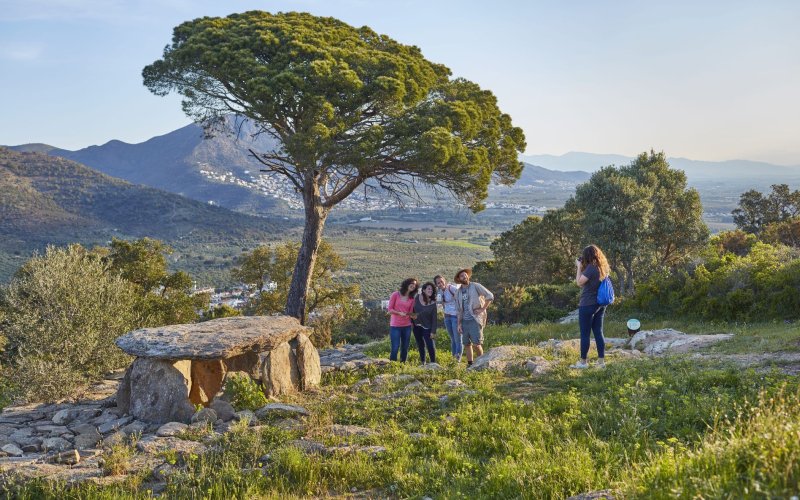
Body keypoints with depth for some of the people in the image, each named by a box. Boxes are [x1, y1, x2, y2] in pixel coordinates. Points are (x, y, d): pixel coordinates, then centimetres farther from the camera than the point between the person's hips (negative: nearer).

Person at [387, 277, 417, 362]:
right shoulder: (395, 295, -3)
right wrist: (399, 313, -18)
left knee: (405, 348, 9)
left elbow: (411, 313, 9)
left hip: (407, 326, 4)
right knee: (395, 348, -7)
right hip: (395, 326, -4)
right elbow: (389, 310, -4)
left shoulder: (412, 299, 8)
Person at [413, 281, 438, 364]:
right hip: (416, 326, 3)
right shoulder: (417, 297, -5)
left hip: (427, 328, -3)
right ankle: (422, 362, 28)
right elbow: (413, 309, 6)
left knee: (430, 346, -7)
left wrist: (433, 331, -11)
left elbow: (434, 318, -8)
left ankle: (433, 363, 6)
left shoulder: (433, 304, -10)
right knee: (420, 345, 15)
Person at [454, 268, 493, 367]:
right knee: (467, 344, 5)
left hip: (475, 319, -5)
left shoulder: (476, 286, -1)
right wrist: (459, 324, 9)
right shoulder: (458, 292, 13)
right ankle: (470, 364, 14)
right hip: (464, 321, 5)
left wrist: (482, 309, -10)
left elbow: (490, 296, -7)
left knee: (476, 343, -11)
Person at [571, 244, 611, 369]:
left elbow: (579, 282, -15)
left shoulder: (591, 267, -17)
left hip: (588, 305, -8)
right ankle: (601, 361, 10)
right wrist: (581, 267, 11)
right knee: (598, 333, 10)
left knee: (585, 334, 0)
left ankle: (583, 362, 6)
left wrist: (579, 267, -6)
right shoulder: (603, 267, 9)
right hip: (600, 304, 8)